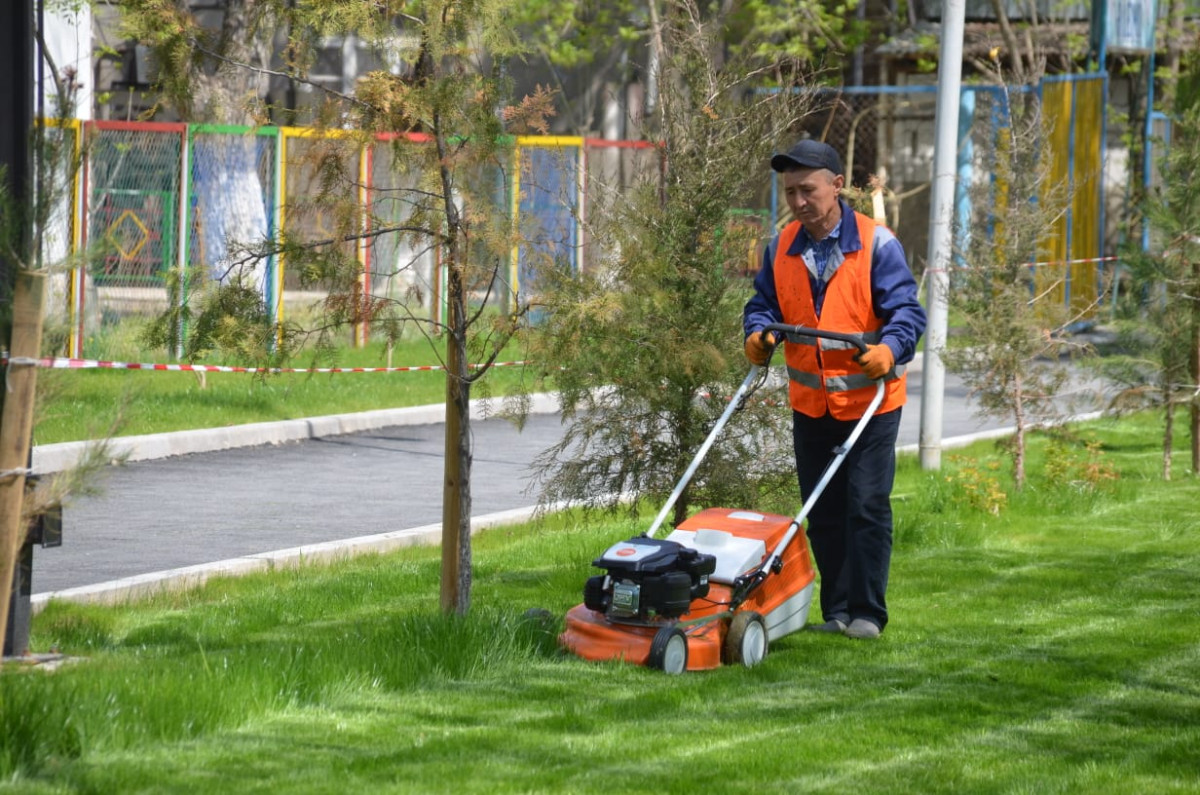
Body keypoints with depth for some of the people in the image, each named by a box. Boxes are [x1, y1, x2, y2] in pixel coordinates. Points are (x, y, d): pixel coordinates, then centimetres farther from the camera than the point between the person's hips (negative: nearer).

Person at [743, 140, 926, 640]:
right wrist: (759, 333, -11)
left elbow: (906, 310, -12)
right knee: (823, 513, 9)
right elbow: (765, 302, 11)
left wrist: (890, 348, -31)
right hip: (811, 405, 5)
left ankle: (867, 612, 0)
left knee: (866, 506, -6)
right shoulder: (783, 248, 5)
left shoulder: (875, 244, -10)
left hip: (869, 402, -5)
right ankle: (836, 610, 18)